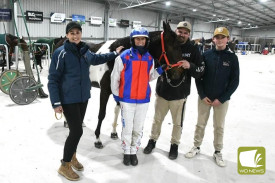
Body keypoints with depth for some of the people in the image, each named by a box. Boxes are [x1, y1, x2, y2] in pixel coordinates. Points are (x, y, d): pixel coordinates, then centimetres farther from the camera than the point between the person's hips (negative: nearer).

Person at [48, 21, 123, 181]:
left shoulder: (85, 50, 4)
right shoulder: (61, 53, -15)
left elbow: (96, 59, 26)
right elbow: (53, 79, -15)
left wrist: (115, 54, 30)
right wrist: (56, 103, -20)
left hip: (83, 97, 6)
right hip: (68, 99, -6)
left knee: (76, 129, 17)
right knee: (77, 131, -6)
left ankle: (72, 156, 40)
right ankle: (65, 166, 15)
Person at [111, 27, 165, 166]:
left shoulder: (149, 58, 4)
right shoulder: (124, 57, -8)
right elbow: (115, 77, -2)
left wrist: (160, 70, -3)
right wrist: (116, 95, 1)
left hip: (144, 100, 3)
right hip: (127, 99, -3)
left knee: (138, 128, 14)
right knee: (127, 128, 8)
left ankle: (133, 152, 32)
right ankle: (126, 153, 29)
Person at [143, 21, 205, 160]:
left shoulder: (193, 50, -2)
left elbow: (200, 72, -5)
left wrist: (190, 66, -23)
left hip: (180, 94, -1)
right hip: (162, 91, 1)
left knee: (178, 123, 13)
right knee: (157, 120, 17)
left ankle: (174, 145, 36)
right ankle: (152, 141, 39)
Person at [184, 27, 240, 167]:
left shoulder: (232, 57, -4)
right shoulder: (206, 55, -3)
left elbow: (234, 81, -4)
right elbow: (198, 76, -1)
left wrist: (221, 99, -10)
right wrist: (202, 95, -9)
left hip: (222, 100, 0)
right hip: (204, 98, 1)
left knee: (219, 127, 11)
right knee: (200, 124, 11)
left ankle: (218, 152, 27)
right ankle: (196, 147, 29)